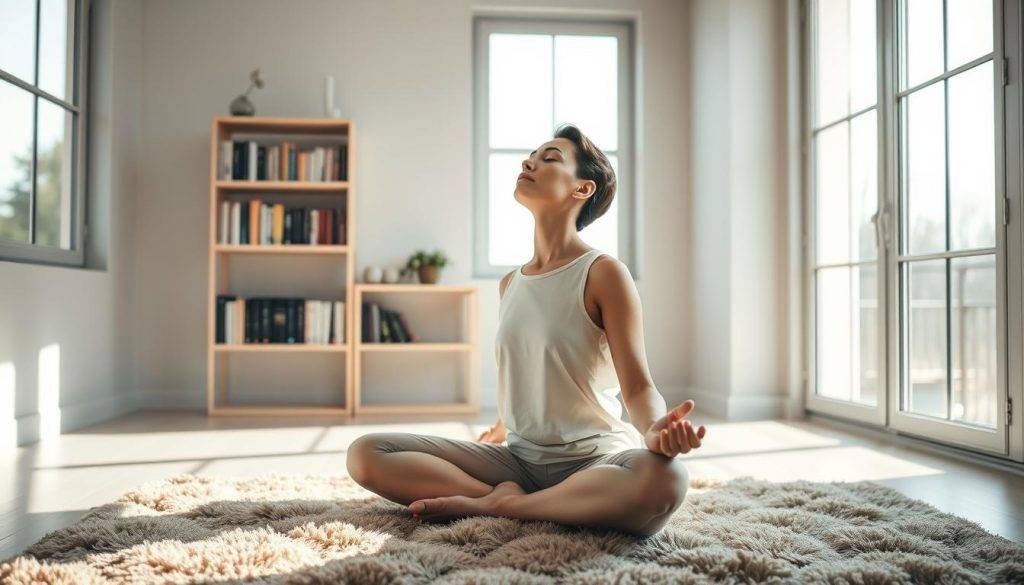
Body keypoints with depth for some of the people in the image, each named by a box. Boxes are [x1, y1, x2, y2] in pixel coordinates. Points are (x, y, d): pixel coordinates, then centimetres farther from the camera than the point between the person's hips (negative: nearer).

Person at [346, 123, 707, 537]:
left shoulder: (603, 273, -7)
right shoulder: (510, 284, 12)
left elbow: (638, 386, -11)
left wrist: (655, 429, -33)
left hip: (594, 457, -4)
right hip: (519, 457, 4)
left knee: (664, 479, -41)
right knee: (365, 454, -11)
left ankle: (490, 505, -22)